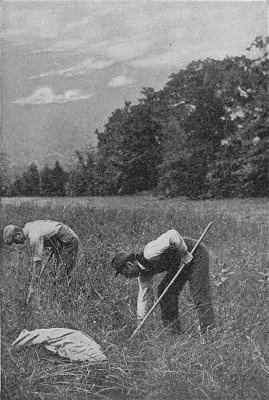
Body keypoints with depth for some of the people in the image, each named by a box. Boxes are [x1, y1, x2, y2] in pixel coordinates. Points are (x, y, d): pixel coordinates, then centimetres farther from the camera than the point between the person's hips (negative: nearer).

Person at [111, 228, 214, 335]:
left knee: (199, 294, -13)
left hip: (196, 254, -9)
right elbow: (144, 296, 8)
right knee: (164, 291, 6)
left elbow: (172, 235, -38)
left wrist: (184, 253, -28)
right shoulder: (144, 273, -1)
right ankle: (173, 329, 14)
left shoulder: (149, 253, -31)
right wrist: (139, 321, 11)